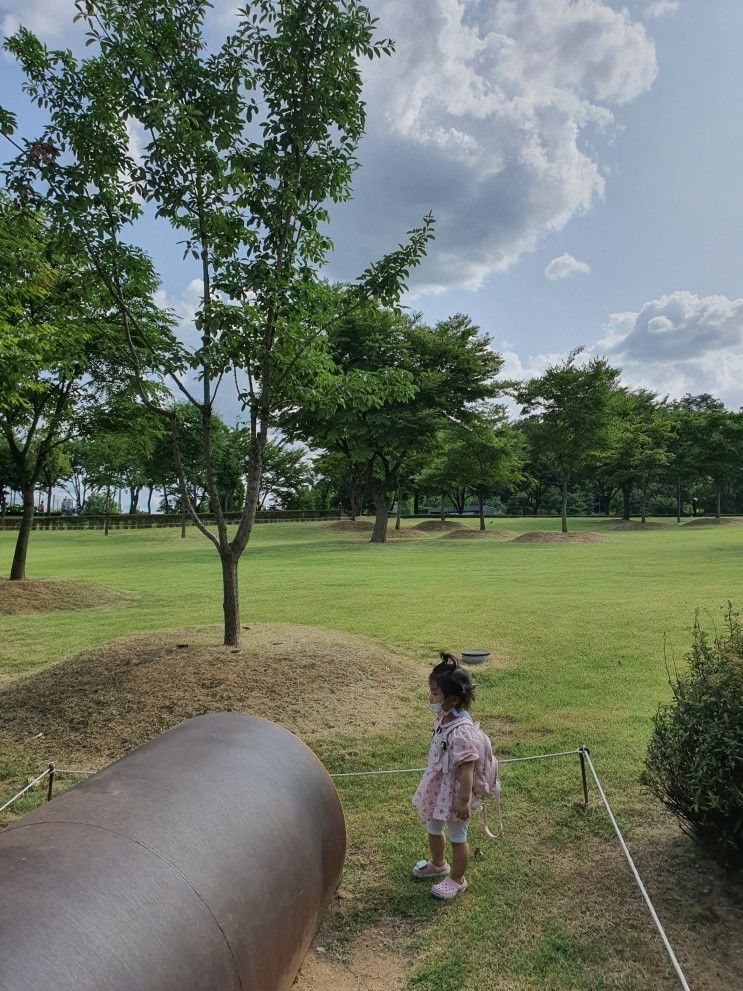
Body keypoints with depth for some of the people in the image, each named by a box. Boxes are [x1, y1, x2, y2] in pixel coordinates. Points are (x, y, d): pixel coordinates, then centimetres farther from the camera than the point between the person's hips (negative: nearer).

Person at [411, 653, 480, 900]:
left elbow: (467, 768, -27)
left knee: (457, 838, 17)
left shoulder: (461, 730, -34)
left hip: (453, 792, -8)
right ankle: (438, 864, 54)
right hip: (436, 787, 8)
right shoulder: (443, 718, -7)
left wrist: (463, 800, -22)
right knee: (433, 829, 28)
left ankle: (457, 879, 39)